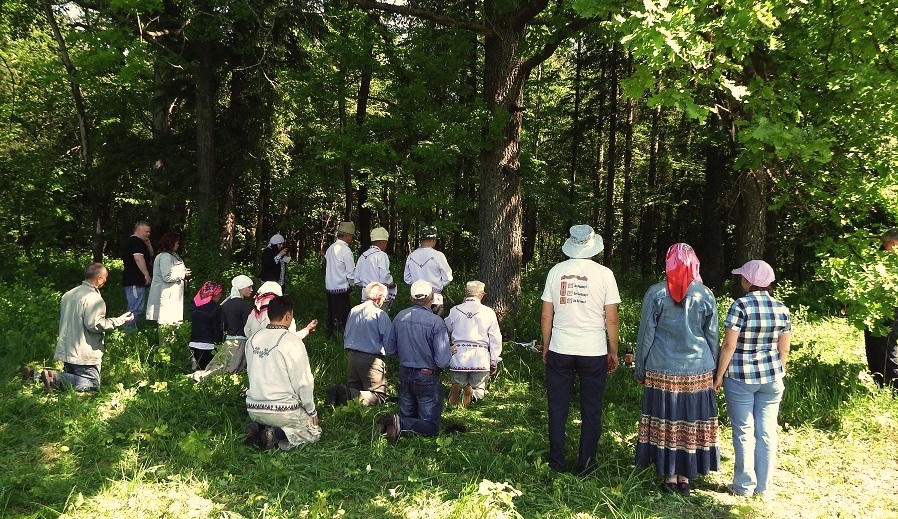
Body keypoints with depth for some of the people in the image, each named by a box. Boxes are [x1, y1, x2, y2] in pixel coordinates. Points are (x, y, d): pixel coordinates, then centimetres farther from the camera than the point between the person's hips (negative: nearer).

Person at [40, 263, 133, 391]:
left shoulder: (68, 295, 15)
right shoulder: (93, 298, -15)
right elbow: (95, 324, -22)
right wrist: (120, 320, -13)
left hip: (66, 351, 9)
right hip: (85, 355, -9)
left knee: (72, 379, 18)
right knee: (91, 384, -5)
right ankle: (55, 378, -22)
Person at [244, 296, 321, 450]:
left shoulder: (252, 340, 3)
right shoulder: (292, 341, -15)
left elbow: (250, 374, 11)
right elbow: (303, 381, -12)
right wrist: (312, 411, 1)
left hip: (253, 409, 6)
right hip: (283, 410, -6)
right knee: (314, 432, 14)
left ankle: (257, 428, 2)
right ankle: (277, 435, -11)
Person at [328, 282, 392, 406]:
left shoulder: (353, 311, 9)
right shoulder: (380, 314, -9)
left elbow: (345, 336, 17)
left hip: (351, 355, 6)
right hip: (372, 358, -6)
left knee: (354, 387, 19)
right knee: (379, 396, 0)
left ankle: (339, 392, -13)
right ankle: (355, 397, -28)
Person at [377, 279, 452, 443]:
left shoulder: (400, 317, -2)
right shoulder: (436, 322, -19)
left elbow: (389, 350, 8)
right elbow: (442, 362, -21)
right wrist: (450, 351, 1)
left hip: (405, 375, 6)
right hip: (427, 379, -6)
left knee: (407, 416, 22)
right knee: (431, 427, 4)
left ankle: (394, 423, -10)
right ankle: (399, 423, -22)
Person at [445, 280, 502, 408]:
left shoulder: (454, 310, 5)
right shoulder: (488, 312, 2)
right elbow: (495, 339, 4)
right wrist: (494, 363, 10)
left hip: (458, 358, 1)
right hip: (480, 359, -1)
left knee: (458, 382, 20)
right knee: (479, 390, 11)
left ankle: (457, 387, -16)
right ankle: (472, 392, -24)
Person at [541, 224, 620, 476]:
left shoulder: (556, 271, 1)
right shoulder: (604, 274, -4)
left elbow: (546, 316, 4)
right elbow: (612, 320, -3)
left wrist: (546, 347, 16)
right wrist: (613, 352, 8)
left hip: (559, 351, 1)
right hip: (594, 351, -1)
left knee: (557, 409, 11)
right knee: (591, 412, 10)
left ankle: (556, 463, 18)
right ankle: (586, 465, 15)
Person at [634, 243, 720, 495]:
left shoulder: (655, 293, -5)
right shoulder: (706, 295, 0)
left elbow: (645, 334, -2)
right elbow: (712, 337, 6)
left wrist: (639, 370, 8)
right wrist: (714, 372, 15)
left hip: (662, 370, -1)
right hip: (698, 370, 2)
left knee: (666, 422, 6)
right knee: (692, 422, 8)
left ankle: (670, 477, 13)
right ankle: (685, 477, 16)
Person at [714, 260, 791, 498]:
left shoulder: (741, 306, -13)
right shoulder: (781, 309, 1)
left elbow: (728, 346, -13)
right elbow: (783, 350, 6)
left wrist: (719, 375, -2)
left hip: (740, 377, -4)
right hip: (771, 377, 4)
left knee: (744, 432, 5)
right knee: (767, 432, 9)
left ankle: (745, 486, 12)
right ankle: (762, 486, 18)